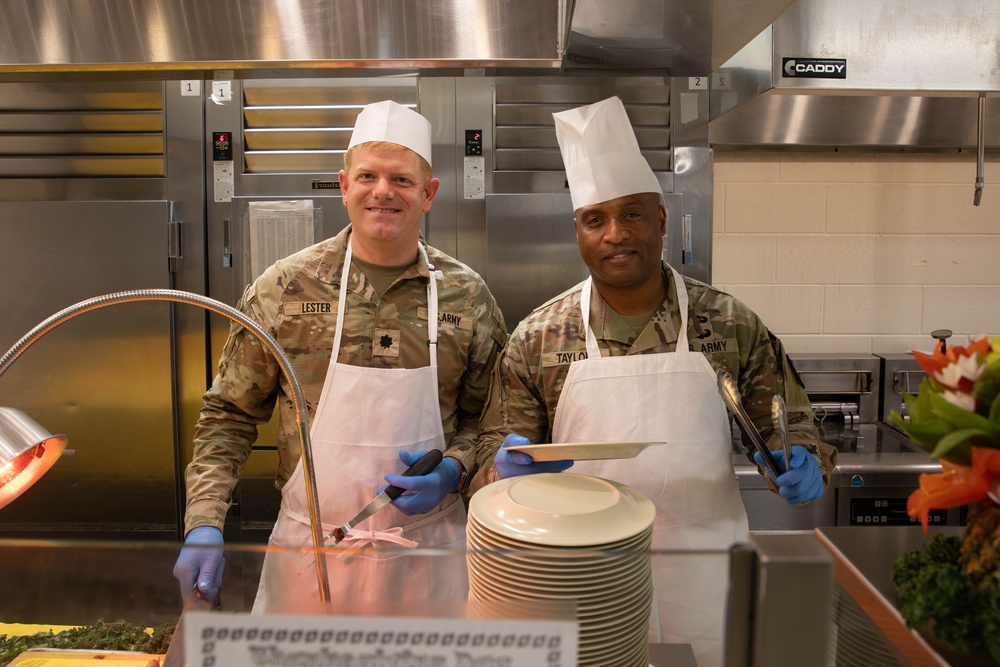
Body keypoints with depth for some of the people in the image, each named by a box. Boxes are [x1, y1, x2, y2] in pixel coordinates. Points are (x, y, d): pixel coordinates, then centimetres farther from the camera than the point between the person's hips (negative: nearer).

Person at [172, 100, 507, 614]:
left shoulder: (467, 297, -4)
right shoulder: (284, 288, -7)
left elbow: (488, 417, 6)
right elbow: (228, 415, 0)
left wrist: (454, 469, -13)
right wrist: (204, 524, -9)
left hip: (427, 547, 1)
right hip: (309, 548, 0)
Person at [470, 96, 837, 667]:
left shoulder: (732, 326, -2)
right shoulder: (538, 339, -3)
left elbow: (790, 426, 6)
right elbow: (495, 456, 1)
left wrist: (805, 467, -14)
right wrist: (507, 466, -21)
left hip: (704, 581, 1)